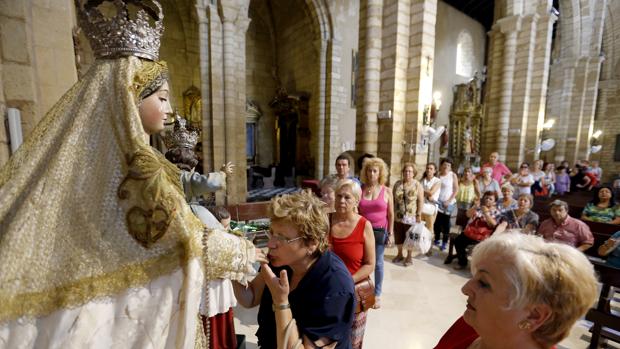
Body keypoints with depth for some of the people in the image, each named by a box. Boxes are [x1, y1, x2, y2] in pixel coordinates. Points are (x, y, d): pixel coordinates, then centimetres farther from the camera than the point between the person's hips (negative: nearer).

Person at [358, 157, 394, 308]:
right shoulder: (360, 189, -2)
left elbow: (390, 214, 1)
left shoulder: (387, 191, -2)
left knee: (377, 263, 11)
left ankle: (377, 294, 26)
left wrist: (390, 234, -2)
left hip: (380, 231, 0)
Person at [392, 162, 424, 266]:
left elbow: (420, 201, -7)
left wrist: (419, 215, -11)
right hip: (397, 216, 3)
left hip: (411, 217, -3)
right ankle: (399, 254, 31)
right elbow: (393, 199, 7)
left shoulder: (418, 185, -5)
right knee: (398, 236, 12)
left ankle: (409, 257, 24)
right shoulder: (397, 184, 3)